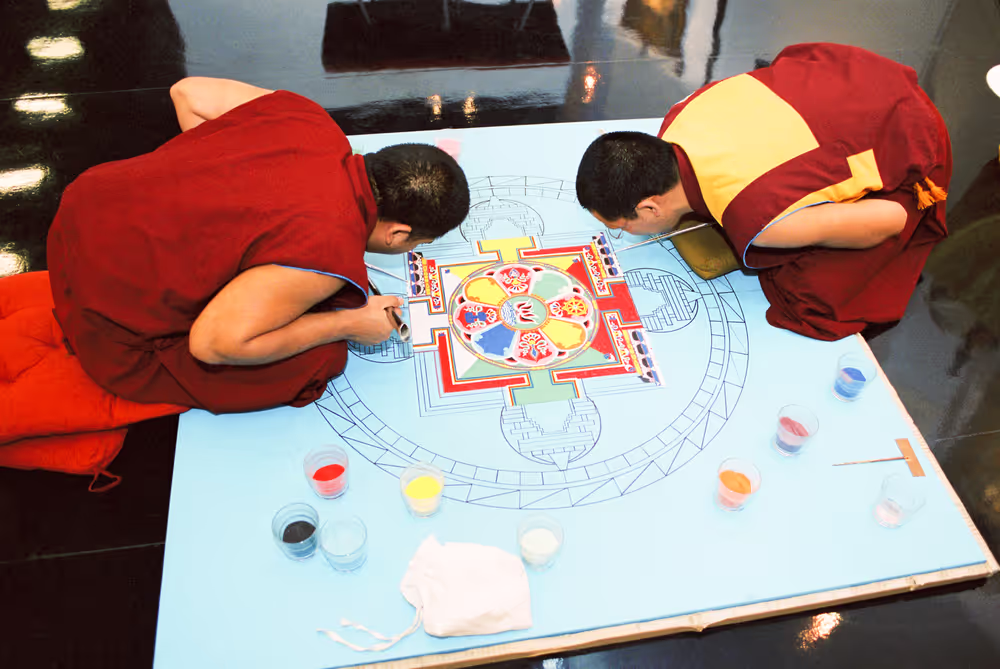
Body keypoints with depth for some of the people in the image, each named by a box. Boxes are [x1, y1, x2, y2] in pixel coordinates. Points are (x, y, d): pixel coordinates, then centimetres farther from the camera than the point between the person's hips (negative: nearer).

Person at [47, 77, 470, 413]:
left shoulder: (306, 119, -7)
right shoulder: (328, 252, -29)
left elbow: (188, 92, 4)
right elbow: (213, 342, -25)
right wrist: (347, 324, -16)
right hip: (112, 318, -7)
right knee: (317, 362, -7)